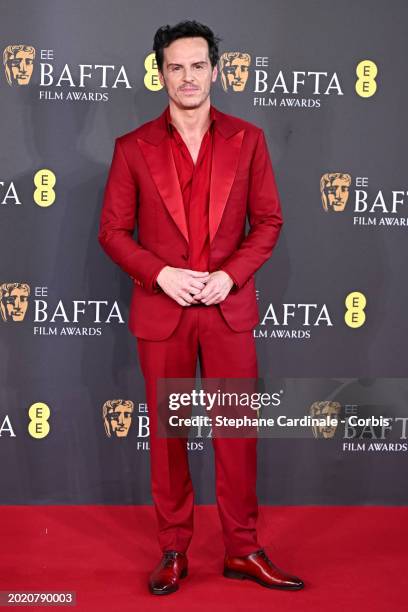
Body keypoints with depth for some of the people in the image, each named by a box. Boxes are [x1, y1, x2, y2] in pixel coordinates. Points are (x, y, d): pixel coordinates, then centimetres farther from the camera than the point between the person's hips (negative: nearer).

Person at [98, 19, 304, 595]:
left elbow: (269, 220, 4)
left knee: (237, 430, 5)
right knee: (167, 433, 9)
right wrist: (161, 274, -13)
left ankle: (243, 550, 20)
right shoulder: (133, 148, 1)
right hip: (161, 309, 0)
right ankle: (173, 550, 23)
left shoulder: (247, 139, 3)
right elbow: (113, 230, 2)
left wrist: (230, 274, -11)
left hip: (229, 307, 0)